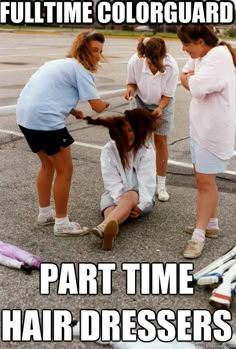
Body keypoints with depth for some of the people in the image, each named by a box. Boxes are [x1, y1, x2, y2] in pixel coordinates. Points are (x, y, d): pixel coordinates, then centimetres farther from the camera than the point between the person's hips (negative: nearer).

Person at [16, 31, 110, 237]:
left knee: (48, 164, 24)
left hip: (25, 115, 10)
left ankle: (45, 213, 34)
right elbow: (97, 107, -8)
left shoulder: (62, 64, 24)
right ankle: (62, 223, 12)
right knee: (64, 170, 3)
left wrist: (70, 110, 14)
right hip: (46, 120, -9)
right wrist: (105, 104, 15)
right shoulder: (81, 70, -4)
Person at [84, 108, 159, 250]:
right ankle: (110, 232, -67)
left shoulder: (145, 148, -7)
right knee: (110, 206, -33)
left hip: (140, 195, -1)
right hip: (116, 194, 2)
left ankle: (104, 227, -63)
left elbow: (147, 180, -14)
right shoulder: (108, 150, -6)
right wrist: (122, 204, -28)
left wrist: (141, 205, -25)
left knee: (129, 196, -36)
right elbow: (112, 182, -14)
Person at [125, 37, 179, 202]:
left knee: (161, 141, 3)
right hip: (142, 103, 1)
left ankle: (161, 184, 12)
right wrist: (130, 89, -32)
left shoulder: (172, 66, -33)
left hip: (162, 104, -1)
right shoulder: (135, 62, -30)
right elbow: (132, 82, -9)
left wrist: (160, 108, -41)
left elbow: (167, 95, -22)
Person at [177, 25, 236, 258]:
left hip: (214, 130, -9)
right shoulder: (201, 55, 9)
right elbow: (185, 77, 10)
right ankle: (211, 224, 32)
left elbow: (196, 87, -30)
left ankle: (199, 234, 6)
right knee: (203, 178, 17)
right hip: (201, 127, 9)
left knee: (205, 181, -4)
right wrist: (190, 78, -11)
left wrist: (190, 79, -9)